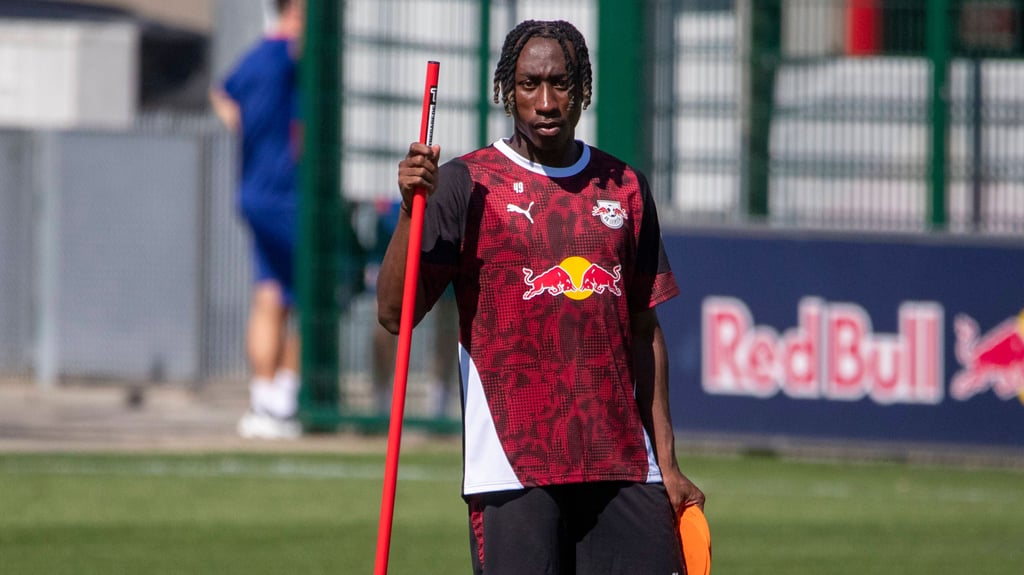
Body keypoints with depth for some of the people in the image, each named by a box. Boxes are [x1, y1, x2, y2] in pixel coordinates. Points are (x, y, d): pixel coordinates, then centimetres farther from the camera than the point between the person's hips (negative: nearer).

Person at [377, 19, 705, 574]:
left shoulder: (624, 188, 13)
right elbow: (395, 313, -6)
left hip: (623, 466, 4)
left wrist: (666, 464, 12)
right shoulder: (467, 185, 1)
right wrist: (412, 209, -20)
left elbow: (644, 330, 16)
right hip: (512, 465, -4)